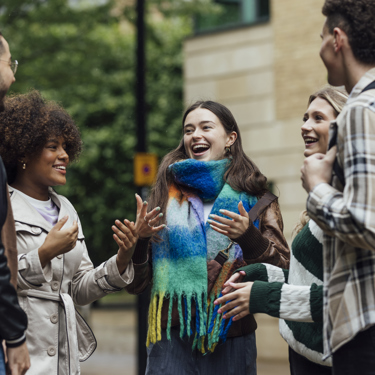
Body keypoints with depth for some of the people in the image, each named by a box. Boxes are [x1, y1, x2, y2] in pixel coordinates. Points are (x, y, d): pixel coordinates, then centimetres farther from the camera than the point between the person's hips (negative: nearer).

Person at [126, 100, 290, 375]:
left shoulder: (255, 198, 7)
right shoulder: (166, 195, 10)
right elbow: (136, 284, 10)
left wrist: (248, 236, -18)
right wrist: (138, 239, -8)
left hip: (231, 341, 0)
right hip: (172, 339, 1)